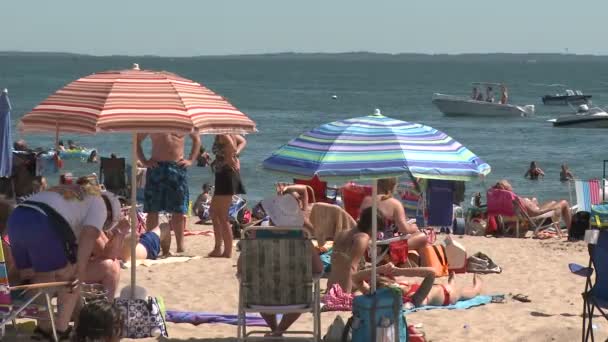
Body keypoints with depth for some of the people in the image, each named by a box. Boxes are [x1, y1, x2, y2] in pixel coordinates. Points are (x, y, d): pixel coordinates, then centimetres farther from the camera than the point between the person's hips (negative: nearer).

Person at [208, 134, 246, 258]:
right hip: (223, 175, 11)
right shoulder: (228, 133, 12)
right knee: (214, 212, 19)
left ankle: (228, 251, -2)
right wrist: (235, 154, 11)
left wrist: (229, 159, -19)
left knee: (222, 216, -5)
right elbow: (242, 141, 26)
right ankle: (217, 249, 24)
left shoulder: (221, 135, -15)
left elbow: (230, 144, -35)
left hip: (226, 173, -11)